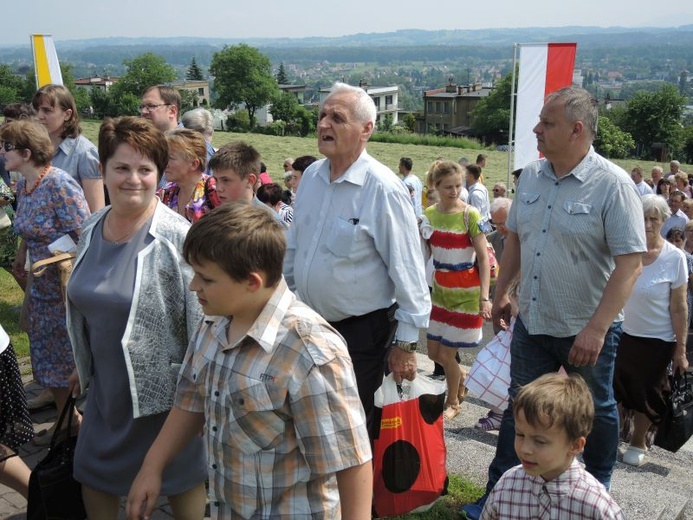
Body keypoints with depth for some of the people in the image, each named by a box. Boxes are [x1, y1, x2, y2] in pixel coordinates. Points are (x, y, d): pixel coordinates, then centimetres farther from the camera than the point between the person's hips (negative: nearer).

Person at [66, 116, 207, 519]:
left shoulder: (176, 238, -21)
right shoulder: (93, 230, 0)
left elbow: (201, 320, -19)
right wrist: (84, 364, 20)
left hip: (163, 387, -6)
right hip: (107, 385, 6)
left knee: (182, 483, 14)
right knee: (94, 476, 22)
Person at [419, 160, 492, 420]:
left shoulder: (470, 215, -14)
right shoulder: (430, 214, 1)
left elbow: (483, 258, -17)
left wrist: (485, 297, -23)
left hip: (465, 294, -5)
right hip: (440, 290, 5)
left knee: (445, 354, 0)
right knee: (434, 352, 11)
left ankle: (453, 403, 27)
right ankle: (463, 378, 42)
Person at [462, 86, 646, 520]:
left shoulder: (613, 185, -18)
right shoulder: (531, 176, 1)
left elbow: (630, 263, -21)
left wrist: (596, 329, -26)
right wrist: (502, 292, 13)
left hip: (587, 329, -4)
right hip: (531, 322, 5)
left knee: (597, 412, 17)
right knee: (519, 409, 13)